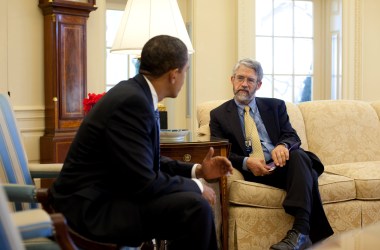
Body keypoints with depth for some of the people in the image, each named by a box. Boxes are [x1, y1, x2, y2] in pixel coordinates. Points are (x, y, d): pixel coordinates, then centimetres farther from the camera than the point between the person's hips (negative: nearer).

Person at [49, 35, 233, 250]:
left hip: (108, 195, 10)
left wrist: (197, 171, 8)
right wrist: (195, 187, -11)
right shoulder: (131, 101, -23)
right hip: (92, 207, -10)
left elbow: (150, 161, 16)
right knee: (194, 207, -21)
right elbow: (143, 182, -25)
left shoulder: (136, 93, 6)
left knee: (196, 204, 13)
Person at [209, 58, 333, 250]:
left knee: (298, 155, -34)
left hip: (280, 163, 2)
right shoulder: (219, 115, 12)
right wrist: (246, 162, -18)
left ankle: (301, 231, -44)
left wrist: (283, 145, -19)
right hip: (253, 171, -2)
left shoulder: (275, 106, 18)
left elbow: (292, 136, 8)